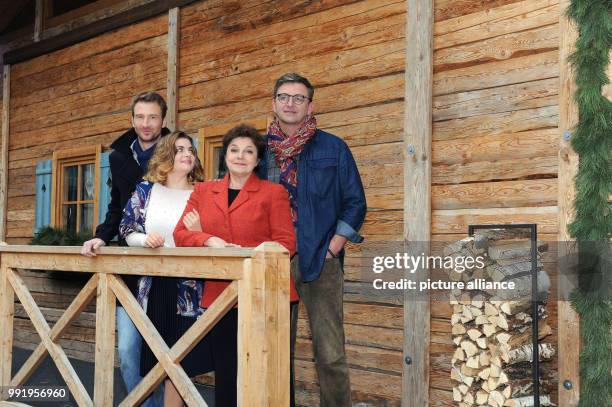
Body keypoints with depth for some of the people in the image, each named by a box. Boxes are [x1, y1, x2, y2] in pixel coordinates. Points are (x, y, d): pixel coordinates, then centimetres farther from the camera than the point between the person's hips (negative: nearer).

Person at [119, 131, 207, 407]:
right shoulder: (145, 190, 6)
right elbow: (127, 230, 8)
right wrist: (145, 239, -12)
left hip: (188, 287, -1)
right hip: (153, 284, 2)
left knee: (178, 358, -1)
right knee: (154, 356, 8)